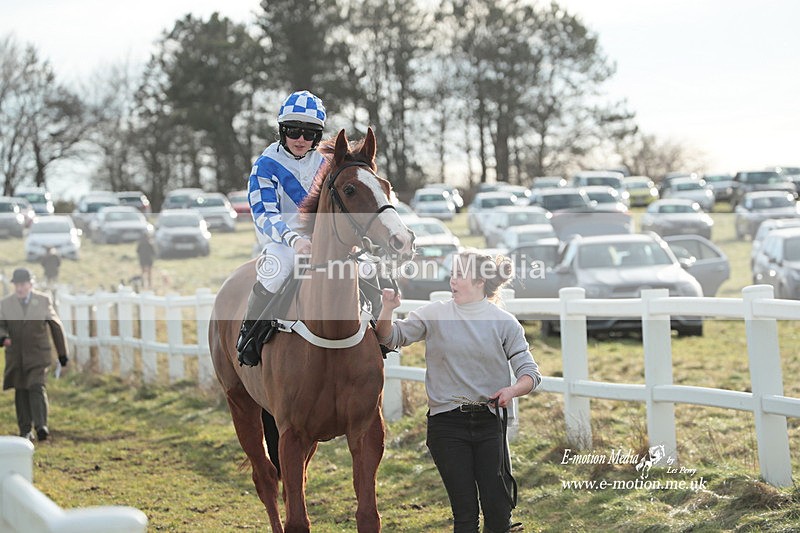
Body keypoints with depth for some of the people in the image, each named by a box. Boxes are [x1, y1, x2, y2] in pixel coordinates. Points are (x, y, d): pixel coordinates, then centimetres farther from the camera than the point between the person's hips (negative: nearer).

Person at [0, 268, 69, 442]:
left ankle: (41, 426, -23)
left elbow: (56, 326, 8)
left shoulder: (44, 301, 2)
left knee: (37, 388, -17)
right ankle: (25, 430, 13)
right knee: (21, 392, 6)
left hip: (38, 355, -2)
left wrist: (62, 353, 10)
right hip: (16, 355, 2)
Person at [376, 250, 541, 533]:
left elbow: (530, 372, -1)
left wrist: (513, 390, -22)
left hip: (489, 423, 1)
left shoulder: (504, 322, 2)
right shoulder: (434, 314, 3)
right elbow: (390, 338, 1)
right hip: (447, 424, 0)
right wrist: (387, 310, -18)